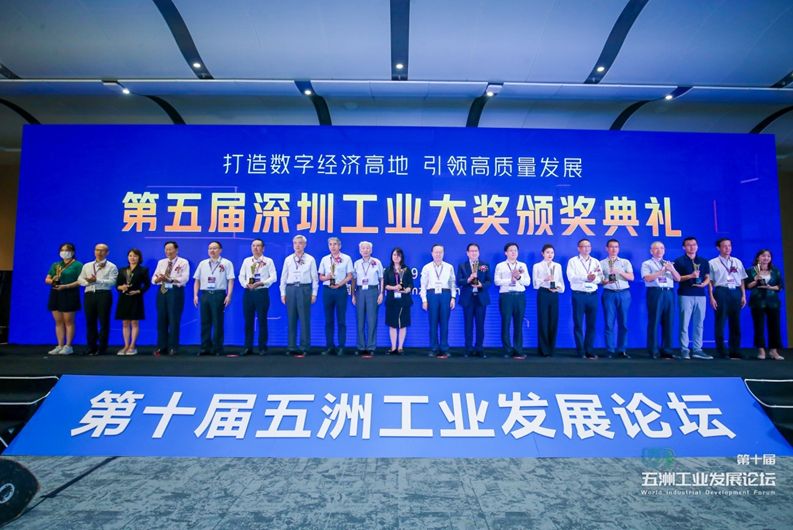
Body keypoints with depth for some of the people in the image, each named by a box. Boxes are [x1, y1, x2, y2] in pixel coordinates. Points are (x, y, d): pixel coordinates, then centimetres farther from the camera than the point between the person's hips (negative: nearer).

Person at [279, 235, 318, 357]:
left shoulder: (310, 259, 3)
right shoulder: (288, 259, 9)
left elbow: (314, 277, 2)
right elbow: (283, 277, 10)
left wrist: (314, 293, -2)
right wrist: (283, 293, 6)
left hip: (304, 289, -2)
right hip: (291, 289, 2)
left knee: (305, 319, 1)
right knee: (291, 319, 6)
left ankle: (304, 347, 9)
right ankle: (291, 347, 13)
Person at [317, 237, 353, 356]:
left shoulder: (346, 258, 3)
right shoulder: (324, 259, 11)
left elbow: (349, 276, 0)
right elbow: (320, 277, 12)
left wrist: (339, 284, -14)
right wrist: (327, 277, -11)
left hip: (341, 290, -3)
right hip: (327, 290, 3)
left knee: (341, 320, 0)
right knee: (328, 320, 6)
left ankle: (341, 347, 6)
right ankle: (329, 346, 12)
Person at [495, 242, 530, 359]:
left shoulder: (523, 265, 13)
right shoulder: (500, 266, 6)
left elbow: (528, 282, 5)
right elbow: (497, 281, -6)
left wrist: (519, 277, -12)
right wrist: (510, 279, -14)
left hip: (520, 296, 2)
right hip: (506, 296, -2)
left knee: (518, 324, 4)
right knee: (506, 323, -1)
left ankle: (518, 350, 9)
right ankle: (507, 351, 8)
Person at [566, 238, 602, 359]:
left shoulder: (596, 262, 14)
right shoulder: (573, 261, 2)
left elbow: (600, 278, 1)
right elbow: (571, 277, -11)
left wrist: (595, 278, -20)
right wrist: (586, 277, -20)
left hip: (593, 295, 4)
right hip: (579, 295, -3)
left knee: (592, 324, 5)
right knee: (578, 324, 0)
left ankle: (589, 351, 13)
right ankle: (580, 351, 8)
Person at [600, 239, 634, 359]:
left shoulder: (626, 262, 12)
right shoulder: (602, 263, 8)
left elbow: (631, 277, 0)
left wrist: (620, 271, -15)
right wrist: (605, 281, -19)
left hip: (624, 293, 2)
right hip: (609, 294, -2)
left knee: (623, 323, 3)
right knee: (609, 323, -2)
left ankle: (622, 350, 11)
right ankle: (610, 351, 4)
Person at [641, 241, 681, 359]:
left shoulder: (669, 264, 21)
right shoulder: (647, 264, 6)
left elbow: (678, 279, 11)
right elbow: (647, 278, -10)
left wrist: (671, 269, -6)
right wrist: (662, 270, -11)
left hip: (669, 293, 5)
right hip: (655, 293, -5)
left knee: (668, 323, 4)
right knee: (654, 322, -5)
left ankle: (666, 350, 11)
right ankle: (654, 351, 0)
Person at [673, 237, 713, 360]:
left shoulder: (704, 261, 15)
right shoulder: (679, 261, 1)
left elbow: (708, 277, 14)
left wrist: (704, 283, -6)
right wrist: (690, 276, -16)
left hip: (701, 295, 4)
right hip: (685, 295, -4)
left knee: (699, 324, 6)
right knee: (684, 323, -4)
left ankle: (697, 350, 12)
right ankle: (684, 350, 1)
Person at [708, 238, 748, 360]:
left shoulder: (737, 262, 13)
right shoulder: (713, 263, 0)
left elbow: (741, 280, 14)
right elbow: (710, 282, -3)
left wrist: (743, 295, 7)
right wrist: (712, 297, -9)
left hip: (736, 292, 4)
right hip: (721, 292, -4)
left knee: (735, 323, 7)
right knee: (720, 322, -1)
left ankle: (735, 351, 15)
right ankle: (721, 352, 6)